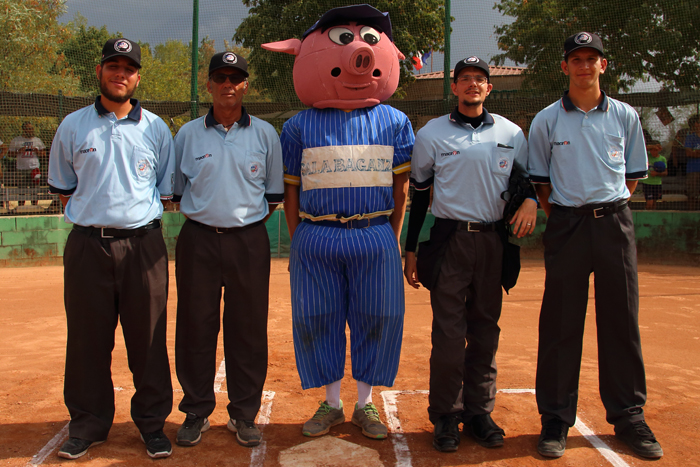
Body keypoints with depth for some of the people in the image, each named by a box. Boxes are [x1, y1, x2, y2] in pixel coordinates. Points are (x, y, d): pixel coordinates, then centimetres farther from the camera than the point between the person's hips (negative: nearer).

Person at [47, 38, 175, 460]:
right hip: (87, 245, 1)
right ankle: (89, 424, 23)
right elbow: (63, 188, 14)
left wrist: (138, 210, 2)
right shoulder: (73, 126, 9)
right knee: (88, 340, 7)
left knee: (149, 339, 3)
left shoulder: (156, 129, 8)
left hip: (143, 244, 0)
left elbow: (166, 190, 12)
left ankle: (153, 422, 18)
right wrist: (95, 211, 5)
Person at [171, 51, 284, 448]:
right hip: (198, 241, 1)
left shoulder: (265, 134, 6)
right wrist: (206, 216, 5)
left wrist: (247, 219, 2)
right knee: (196, 327, 5)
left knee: (248, 329, 3)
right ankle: (196, 412, 21)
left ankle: (244, 415, 18)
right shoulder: (188, 134, 7)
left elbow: (275, 193, 10)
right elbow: (177, 190, 13)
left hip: (249, 241, 0)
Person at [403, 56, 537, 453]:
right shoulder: (431, 134, 4)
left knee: (486, 329, 7)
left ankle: (480, 412, 18)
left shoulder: (512, 133, 9)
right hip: (450, 238, -2)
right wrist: (411, 250, 3)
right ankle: (446, 415, 10)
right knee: (449, 332, -3)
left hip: (494, 240, 2)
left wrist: (531, 201, -8)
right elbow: (419, 193, 7)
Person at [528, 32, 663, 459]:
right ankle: (556, 419, 12)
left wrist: (610, 210, 8)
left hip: (615, 223, 2)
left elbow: (634, 174, 15)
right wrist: (561, 217, 5)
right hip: (566, 225, -1)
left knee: (622, 320, 6)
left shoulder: (625, 116, 8)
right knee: (560, 325, 1)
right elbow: (539, 180, 9)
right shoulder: (547, 120, 4)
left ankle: (628, 416, 20)